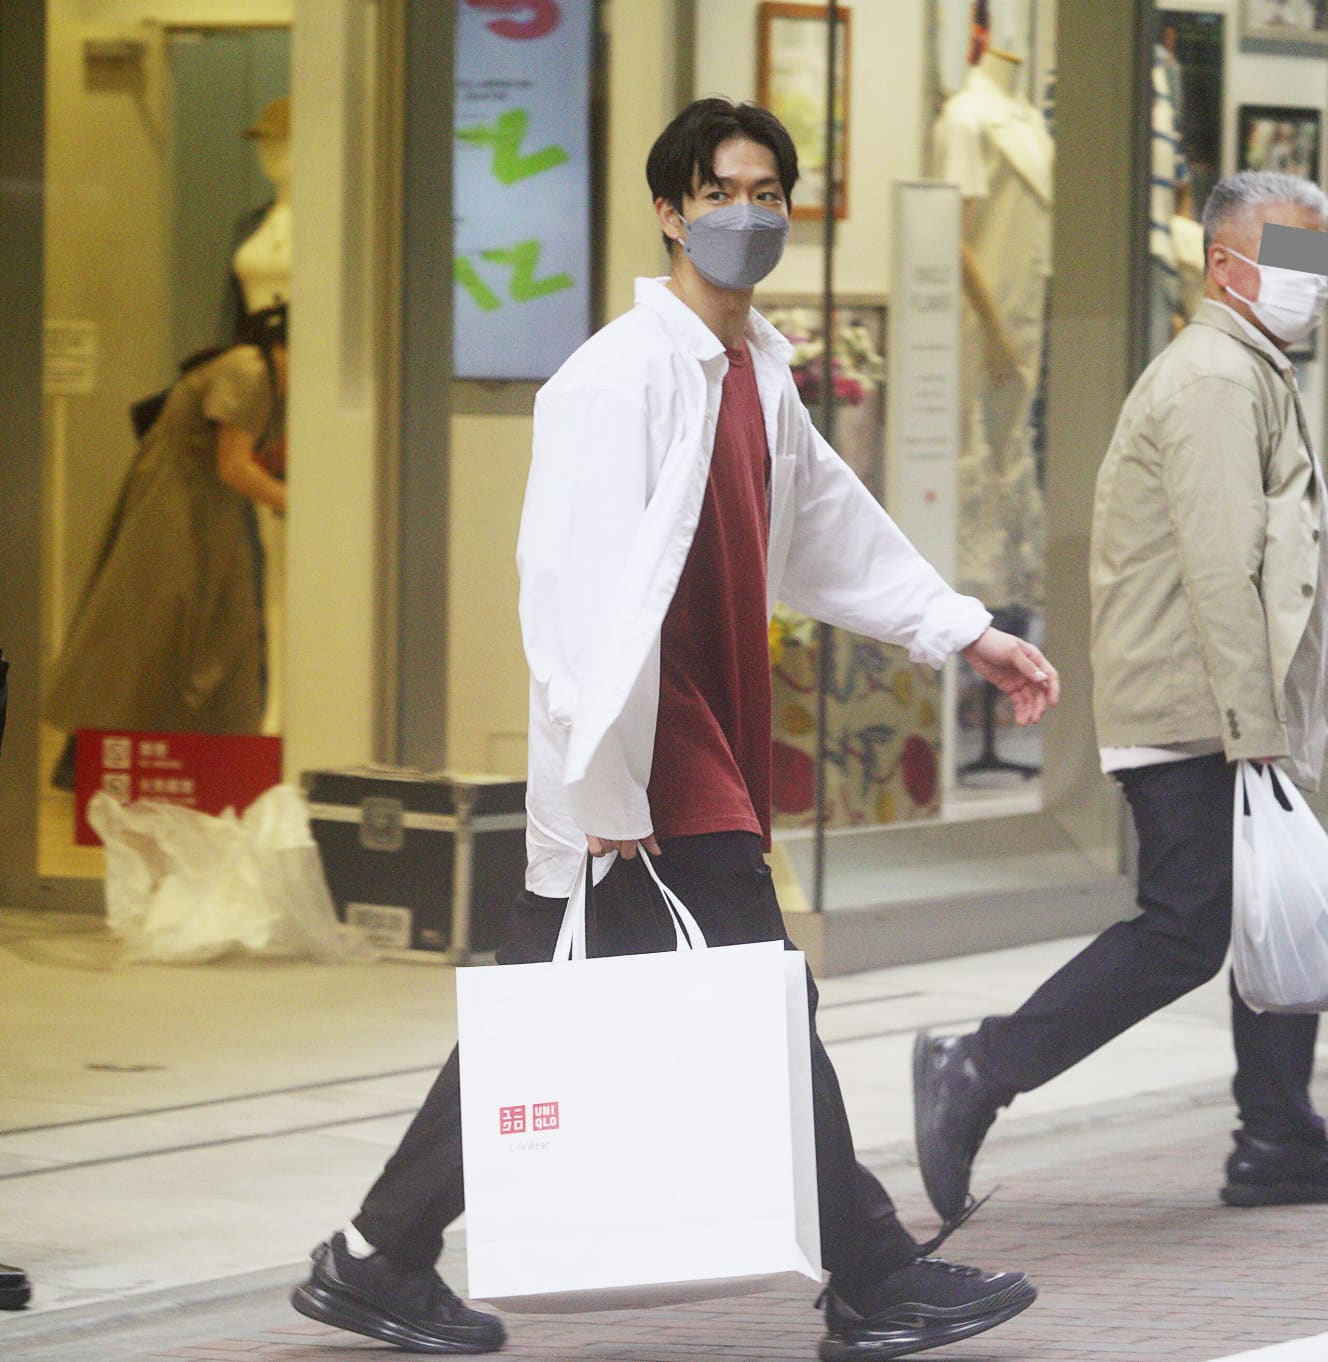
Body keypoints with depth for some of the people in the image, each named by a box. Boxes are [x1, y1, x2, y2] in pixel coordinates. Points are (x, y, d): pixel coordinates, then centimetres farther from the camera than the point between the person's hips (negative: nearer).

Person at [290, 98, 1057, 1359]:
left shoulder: (758, 374, 16)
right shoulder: (623, 375, -14)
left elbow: (834, 528, 30)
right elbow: (582, 588, -20)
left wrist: (968, 634, 29)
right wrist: (608, 790, -23)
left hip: (712, 757, 9)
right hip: (646, 766, -9)